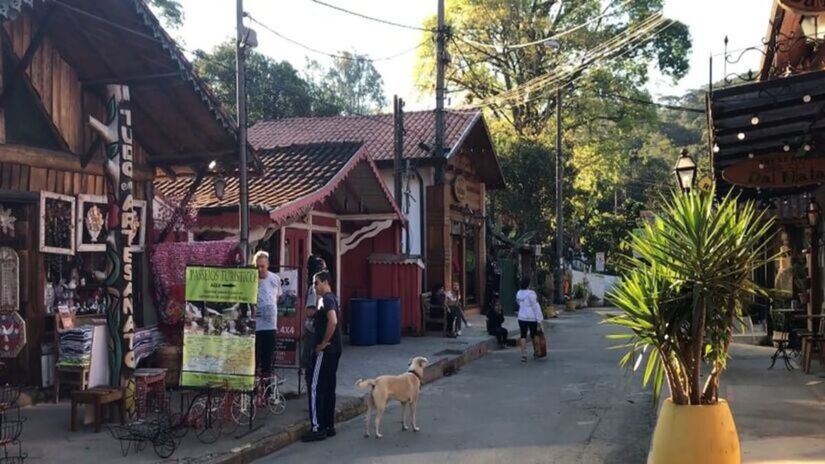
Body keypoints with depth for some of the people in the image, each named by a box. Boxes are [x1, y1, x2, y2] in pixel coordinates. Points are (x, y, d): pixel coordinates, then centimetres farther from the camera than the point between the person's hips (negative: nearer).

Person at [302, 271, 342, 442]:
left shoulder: (327, 299, -14)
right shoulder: (332, 298, 16)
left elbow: (333, 321, -29)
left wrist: (323, 343, -21)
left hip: (325, 350, -10)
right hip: (334, 350, 10)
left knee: (316, 388, -7)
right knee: (329, 388, 12)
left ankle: (318, 428, -5)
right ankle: (329, 426, 17)